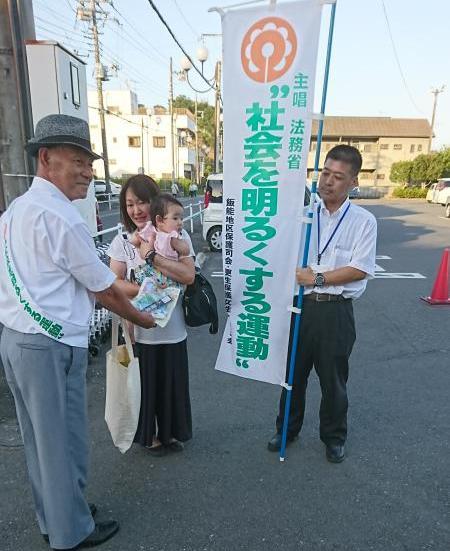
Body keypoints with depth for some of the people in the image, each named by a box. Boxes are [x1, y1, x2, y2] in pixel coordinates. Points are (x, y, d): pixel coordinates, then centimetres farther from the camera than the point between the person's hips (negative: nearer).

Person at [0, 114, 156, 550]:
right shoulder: (61, 217, -18)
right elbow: (104, 289, -12)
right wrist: (141, 319, 3)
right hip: (50, 346, -9)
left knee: (39, 437, 22)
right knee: (63, 440, 9)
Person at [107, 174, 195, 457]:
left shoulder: (177, 236, -3)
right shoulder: (122, 241, -1)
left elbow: (189, 276, -13)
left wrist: (152, 256, -21)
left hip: (172, 329, 0)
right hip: (137, 330, 0)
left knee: (172, 382, 14)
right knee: (144, 383, 13)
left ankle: (171, 431, 41)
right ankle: (150, 435, 39)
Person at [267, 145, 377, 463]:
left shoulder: (363, 221, -4)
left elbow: (360, 269, -11)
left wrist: (318, 277, -16)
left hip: (335, 309, -2)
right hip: (299, 304, 3)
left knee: (333, 378, 14)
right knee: (293, 372, 16)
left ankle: (334, 437, 39)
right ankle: (287, 429, 39)